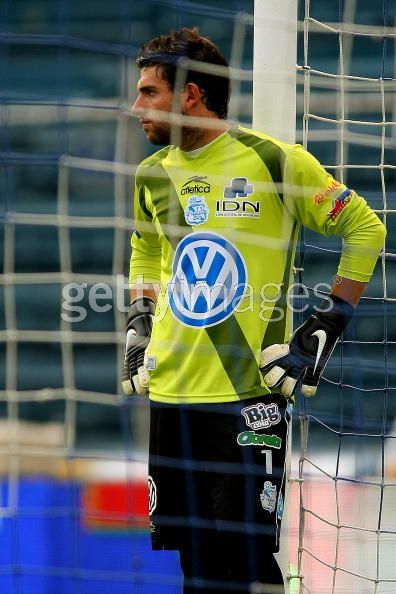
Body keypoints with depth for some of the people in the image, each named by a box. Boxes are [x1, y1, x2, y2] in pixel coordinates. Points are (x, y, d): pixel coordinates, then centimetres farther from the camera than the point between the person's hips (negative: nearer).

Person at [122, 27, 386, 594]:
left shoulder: (273, 160, -8)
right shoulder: (152, 175, 9)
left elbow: (365, 229, -1)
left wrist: (325, 327, -4)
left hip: (250, 394, -5)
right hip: (171, 393, 5)